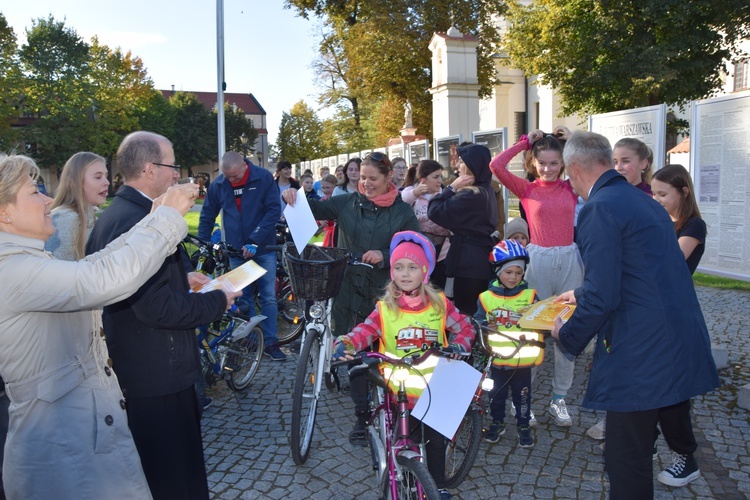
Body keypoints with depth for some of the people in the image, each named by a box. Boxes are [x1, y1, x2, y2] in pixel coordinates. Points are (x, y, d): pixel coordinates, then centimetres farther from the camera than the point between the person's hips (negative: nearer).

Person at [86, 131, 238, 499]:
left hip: (128, 366, 11)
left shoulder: (113, 214, 9)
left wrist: (182, 278, 12)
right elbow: (157, 306, -29)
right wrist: (218, 301, -17)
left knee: (148, 469, 27)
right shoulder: (139, 221, -25)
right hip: (156, 375, -11)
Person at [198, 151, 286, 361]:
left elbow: (274, 210, -13)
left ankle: (270, 342, 12)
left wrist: (254, 241, -18)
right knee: (243, 298, 8)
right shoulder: (218, 185, -1)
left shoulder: (263, 178, -9)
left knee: (269, 297, 1)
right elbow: (207, 216, 11)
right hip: (236, 251, 2)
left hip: (263, 249, -2)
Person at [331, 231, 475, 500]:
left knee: (436, 437, 12)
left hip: (434, 386, 1)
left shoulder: (439, 304, -2)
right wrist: (346, 343, -36)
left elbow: (465, 327, 3)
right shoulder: (385, 308, -6)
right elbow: (366, 331, -16)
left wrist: (458, 346, -17)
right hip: (398, 388, -1)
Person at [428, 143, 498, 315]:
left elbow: (435, 212, -16)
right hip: (480, 258, 10)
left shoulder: (470, 195, -19)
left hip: (469, 259, -10)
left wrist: (451, 187, -10)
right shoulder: (485, 191, 12)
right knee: (477, 311, 15)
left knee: (465, 311, -3)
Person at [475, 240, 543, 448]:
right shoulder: (487, 297, -3)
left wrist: (537, 352, -8)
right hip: (496, 359, 1)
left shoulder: (530, 295, -3)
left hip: (522, 360, 0)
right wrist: (485, 326, -19)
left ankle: (524, 426, 31)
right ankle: (497, 423, 35)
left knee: (522, 395, 13)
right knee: (496, 394, 16)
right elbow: (478, 323, 2)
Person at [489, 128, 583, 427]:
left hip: (569, 260, 2)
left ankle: (559, 399, 21)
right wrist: (525, 142, -1)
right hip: (538, 260, -2)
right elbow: (496, 166, -10)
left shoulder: (572, 188, 7)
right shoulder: (526, 189, 3)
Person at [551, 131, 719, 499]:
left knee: (627, 460, 2)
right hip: (685, 341, 10)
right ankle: (685, 462, 64)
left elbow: (603, 297, -21)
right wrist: (582, 294, 36)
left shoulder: (598, 209, -17)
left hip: (642, 353, -10)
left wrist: (568, 336, -4)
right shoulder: (644, 202, 13)